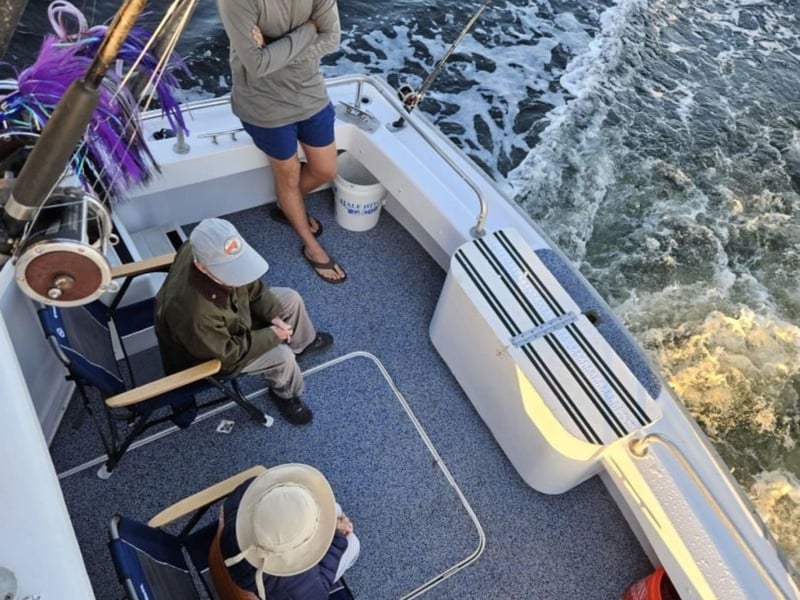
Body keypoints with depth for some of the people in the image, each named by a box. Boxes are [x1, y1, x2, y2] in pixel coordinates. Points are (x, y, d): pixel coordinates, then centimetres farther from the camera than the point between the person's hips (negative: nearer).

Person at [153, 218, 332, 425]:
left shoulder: (214, 253, -27)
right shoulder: (192, 311, -46)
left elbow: (251, 286, -6)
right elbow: (228, 352, -28)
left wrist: (273, 315, -12)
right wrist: (272, 335, -19)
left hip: (231, 311, 7)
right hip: (212, 351, -7)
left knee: (291, 298, 7)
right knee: (281, 355, -14)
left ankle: (304, 342, 39)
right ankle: (285, 394, 21)